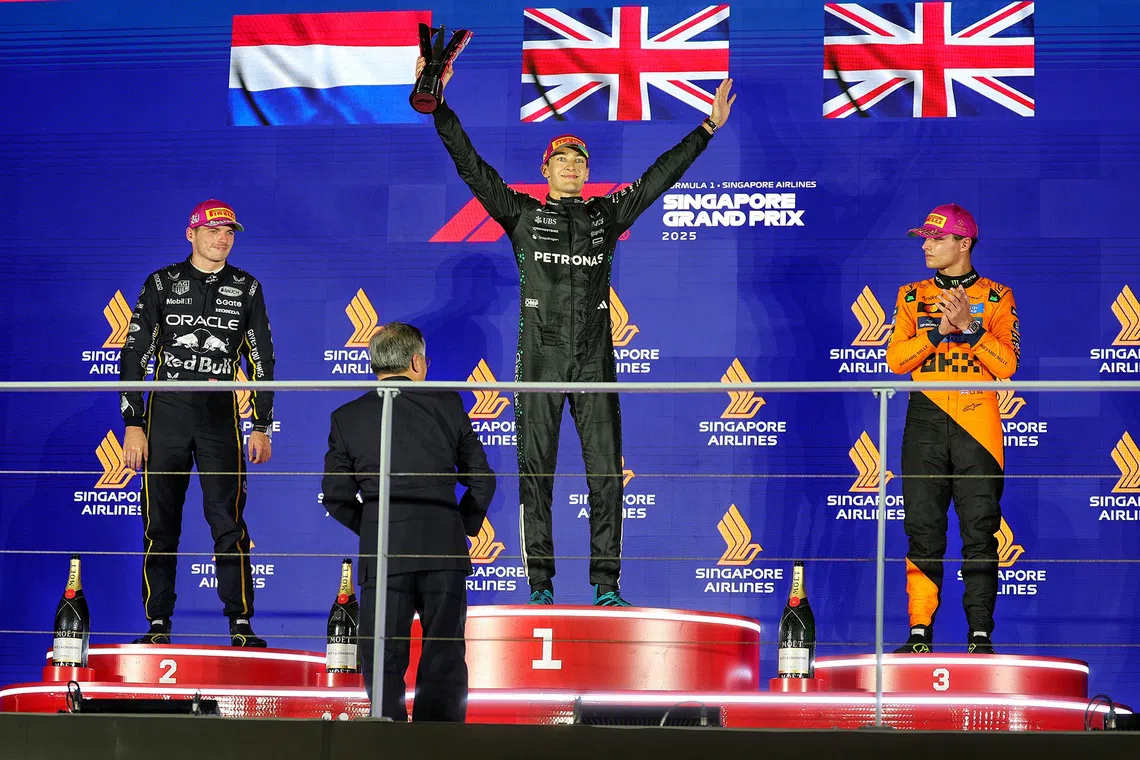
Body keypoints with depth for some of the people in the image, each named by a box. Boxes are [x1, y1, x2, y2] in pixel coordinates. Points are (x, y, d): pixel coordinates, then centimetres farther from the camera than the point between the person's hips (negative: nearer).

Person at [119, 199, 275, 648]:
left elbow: (262, 360, 12)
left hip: (221, 417, 0)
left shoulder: (246, 290, 9)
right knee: (160, 523, 1)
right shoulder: (162, 284, 5)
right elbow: (134, 355, 4)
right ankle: (158, 624, 7)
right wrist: (133, 423, -3)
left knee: (228, 522, -6)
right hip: (166, 413, 0)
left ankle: (241, 623, -2)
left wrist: (262, 426, 5)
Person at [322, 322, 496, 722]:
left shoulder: (347, 418, 5)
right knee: (445, 659, 7)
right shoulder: (447, 405, 5)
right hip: (444, 550, 1)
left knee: (384, 660, 3)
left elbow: (336, 497, 4)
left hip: (382, 554, 0)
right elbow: (482, 479, 7)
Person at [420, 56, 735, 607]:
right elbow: (471, 166, 2)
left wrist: (708, 129, 17)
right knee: (535, 473, -1)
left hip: (594, 360, 2)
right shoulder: (523, 215, 8)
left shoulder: (606, 217, 14)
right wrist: (440, 107, -6)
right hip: (539, 359, -2)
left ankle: (606, 586, 1)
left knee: (605, 472, -3)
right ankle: (541, 586, 3)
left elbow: (660, 177, 17)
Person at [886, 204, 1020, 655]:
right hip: (926, 420, 2)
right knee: (923, 529, -1)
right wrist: (939, 330, -11)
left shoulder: (997, 298, 7)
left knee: (980, 531, -4)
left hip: (977, 424, -2)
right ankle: (920, 631, 2)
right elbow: (896, 358, 2)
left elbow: (1007, 365, -3)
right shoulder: (913, 297, 14)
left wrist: (970, 326, -14)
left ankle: (980, 635, -2)